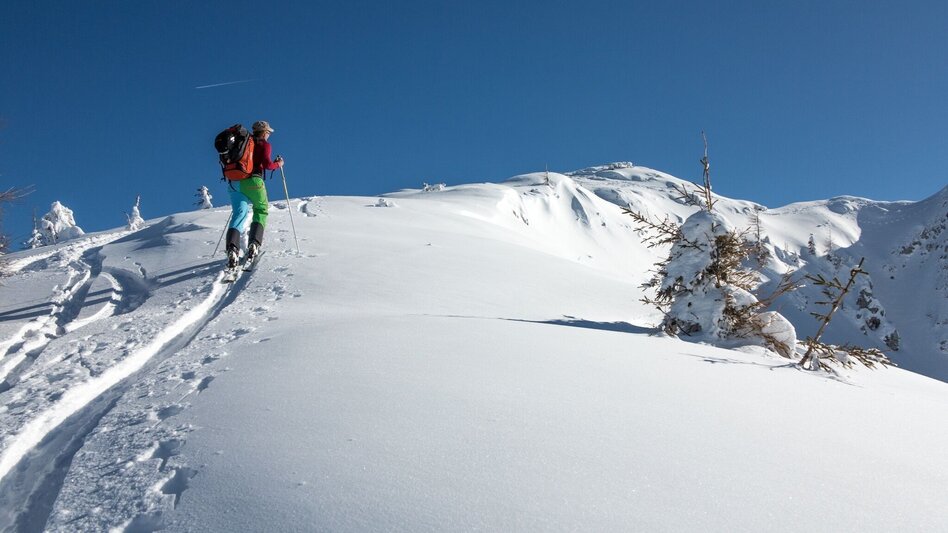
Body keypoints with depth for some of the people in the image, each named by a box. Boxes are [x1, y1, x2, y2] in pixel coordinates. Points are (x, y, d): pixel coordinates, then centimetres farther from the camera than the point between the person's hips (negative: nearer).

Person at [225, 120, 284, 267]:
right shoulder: (265, 145, 5)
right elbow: (267, 164, -8)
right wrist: (278, 164, 11)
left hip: (235, 182, 4)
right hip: (253, 182, -4)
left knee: (239, 213, -1)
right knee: (261, 210, 17)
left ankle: (232, 248, -26)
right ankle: (254, 243, -2)